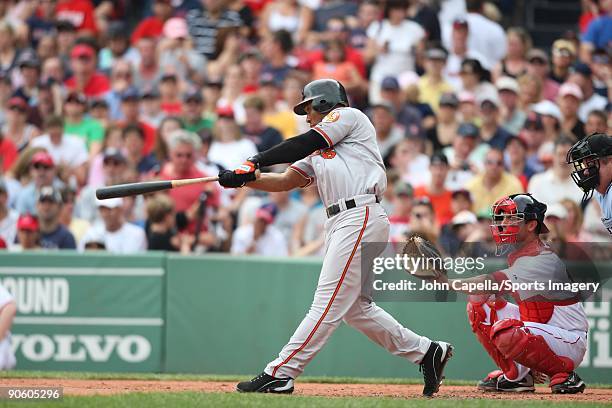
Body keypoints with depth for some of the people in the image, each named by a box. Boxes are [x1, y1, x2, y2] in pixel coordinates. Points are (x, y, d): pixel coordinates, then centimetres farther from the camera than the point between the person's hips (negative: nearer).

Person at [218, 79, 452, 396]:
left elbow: (303, 144, -5)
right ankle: (426, 352, 19)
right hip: (340, 224, 10)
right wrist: (245, 178, 3)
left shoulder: (348, 116, 6)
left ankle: (280, 374, -16)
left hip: (361, 216, -10)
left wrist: (255, 162, -7)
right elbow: (286, 181, 19)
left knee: (328, 303, -10)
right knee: (354, 307, 10)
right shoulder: (318, 153, 30)